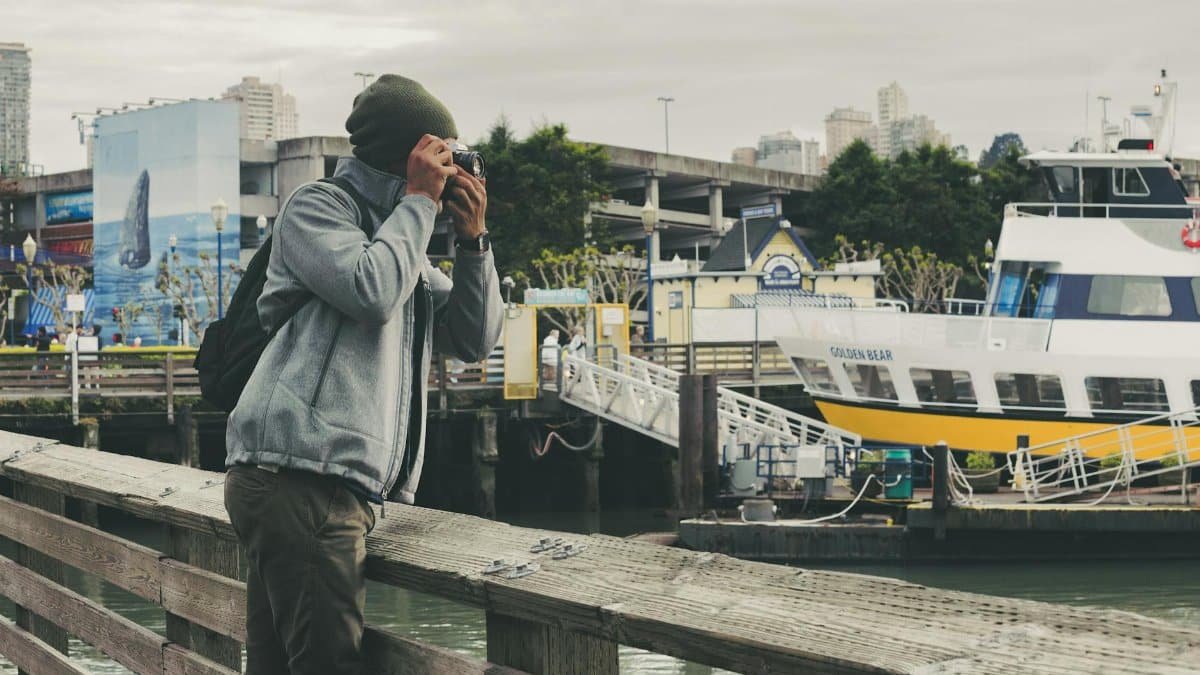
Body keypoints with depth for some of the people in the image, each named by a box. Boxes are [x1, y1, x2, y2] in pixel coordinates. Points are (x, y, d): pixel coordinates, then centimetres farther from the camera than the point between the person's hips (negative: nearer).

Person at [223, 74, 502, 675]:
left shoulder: (402, 240, 28)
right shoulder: (316, 207, 2)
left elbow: (473, 341, 22)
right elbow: (372, 290, -16)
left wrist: (472, 241, 9)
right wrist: (420, 201, -4)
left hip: (341, 486, 9)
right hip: (298, 474, -9)